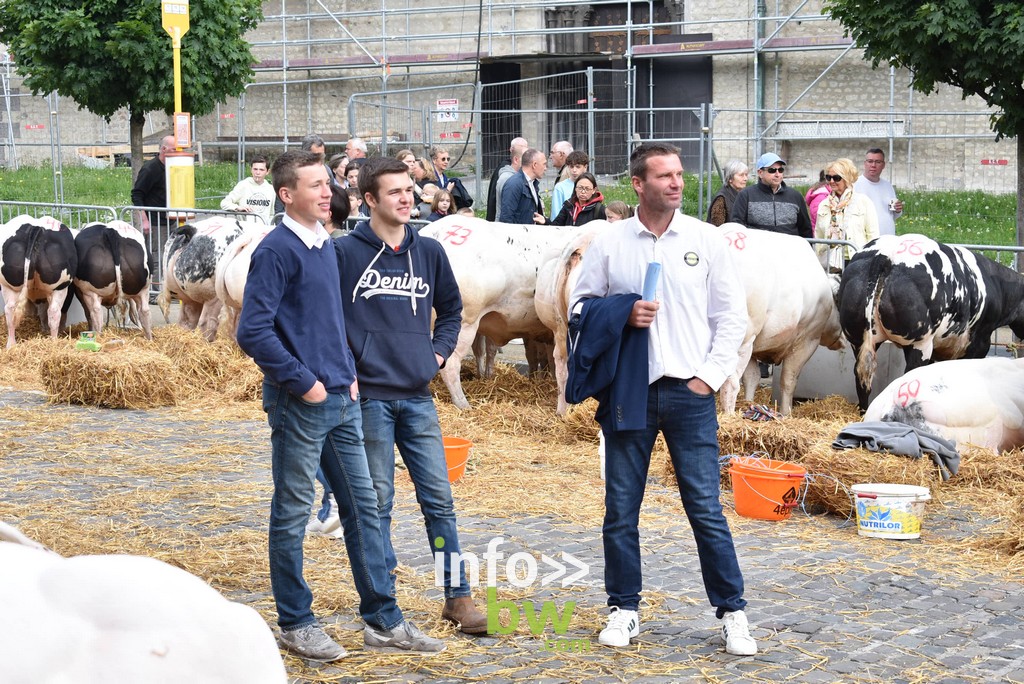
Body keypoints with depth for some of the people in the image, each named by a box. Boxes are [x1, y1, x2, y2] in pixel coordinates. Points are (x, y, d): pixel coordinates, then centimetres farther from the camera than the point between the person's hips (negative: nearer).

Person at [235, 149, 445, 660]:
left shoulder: (327, 245, 11)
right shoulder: (277, 250, -14)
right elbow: (253, 331, -20)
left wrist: (349, 373, 11)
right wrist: (304, 382, -16)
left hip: (341, 402, 8)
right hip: (298, 404, -8)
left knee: (363, 506, 10)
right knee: (291, 515, 4)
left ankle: (382, 620, 17)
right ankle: (295, 624, 15)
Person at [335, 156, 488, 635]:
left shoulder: (429, 252, 9)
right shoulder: (345, 253, -4)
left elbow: (451, 309, 23)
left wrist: (439, 352, 9)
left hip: (417, 396, 4)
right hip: (368, 397, -4)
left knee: (438, 497, 4)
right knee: (377, 500, 4)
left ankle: (457, 596, 11)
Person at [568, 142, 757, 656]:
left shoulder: (706, 239, 2)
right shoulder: (609, 242, 3)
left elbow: (731, 315, 4)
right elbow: (579, 307, 8)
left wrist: (710, 375, -4)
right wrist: (623, 314, -11)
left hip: (689, 392, -1)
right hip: (627, 391, 1)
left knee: (706, 508, -1)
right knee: (621, 507, 7)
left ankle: (732, 613, 10)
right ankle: (624, 609, 20)